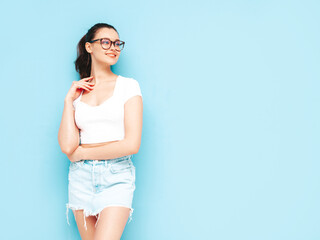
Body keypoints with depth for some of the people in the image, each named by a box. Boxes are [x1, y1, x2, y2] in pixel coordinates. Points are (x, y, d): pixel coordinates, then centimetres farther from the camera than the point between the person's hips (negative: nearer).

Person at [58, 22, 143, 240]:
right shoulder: (77, 91, 9)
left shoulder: (128, 85, 1)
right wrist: (69, 101, -2)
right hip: (81, 176, 3)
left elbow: (132, 144, -9)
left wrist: (81, 153, -2)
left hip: (116, 175, -3)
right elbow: (67, 146, -3)